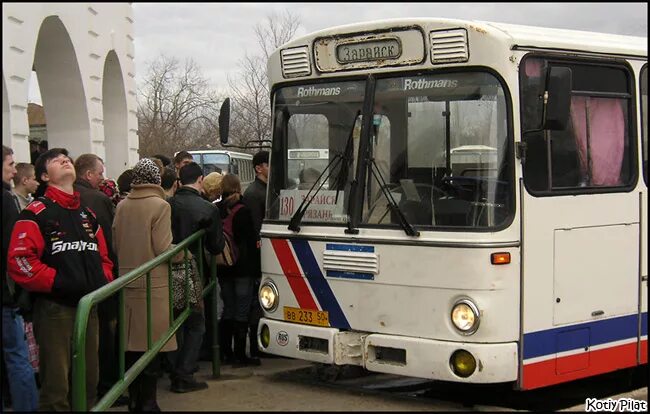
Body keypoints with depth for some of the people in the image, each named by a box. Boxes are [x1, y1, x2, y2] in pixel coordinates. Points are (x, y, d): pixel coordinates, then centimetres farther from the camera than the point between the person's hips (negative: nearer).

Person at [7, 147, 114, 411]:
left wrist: (104, 281, 6)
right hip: (54, 307, -6)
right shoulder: (36, 213, -5)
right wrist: (55, 282, -20)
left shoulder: (87, 214, 17)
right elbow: (20, 260, -16)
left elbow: (103, 256, 24)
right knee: (57, 385, -3)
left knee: (89, 380, 14)